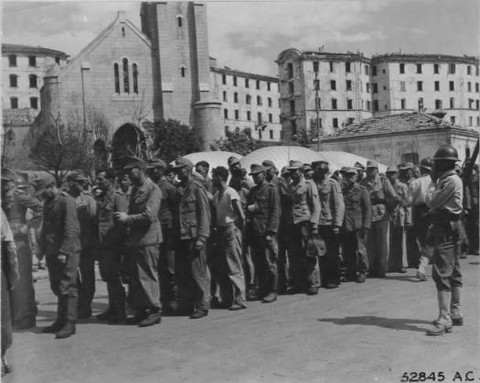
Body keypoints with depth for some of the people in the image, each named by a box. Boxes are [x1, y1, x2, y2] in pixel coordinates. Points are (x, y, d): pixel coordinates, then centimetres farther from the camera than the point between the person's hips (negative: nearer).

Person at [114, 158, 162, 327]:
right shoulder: (135, 189, 17)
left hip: (148, 239, -9)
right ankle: (141, 311, 19)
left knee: (147, 275, -5)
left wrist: (127, 218, -16)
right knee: (135, 277, 11)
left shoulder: (153, 189, -10)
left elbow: (149, 216, -19)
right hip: (135, 239, 9)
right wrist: (124, 218, 1)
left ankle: (154, 310, 5)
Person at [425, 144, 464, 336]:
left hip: (445, 230, -11)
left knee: (442, 273, -14)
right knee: (453, 272, 16)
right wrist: (435, 180, 7)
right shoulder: (445, 179, 16)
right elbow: (435, 201, 11)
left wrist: (430, 193, 2)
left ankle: (444, 319, -16)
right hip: (447, 229, 11)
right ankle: (455, 313, 26)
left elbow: (433, 201, -17)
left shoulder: (451, 181, -16)